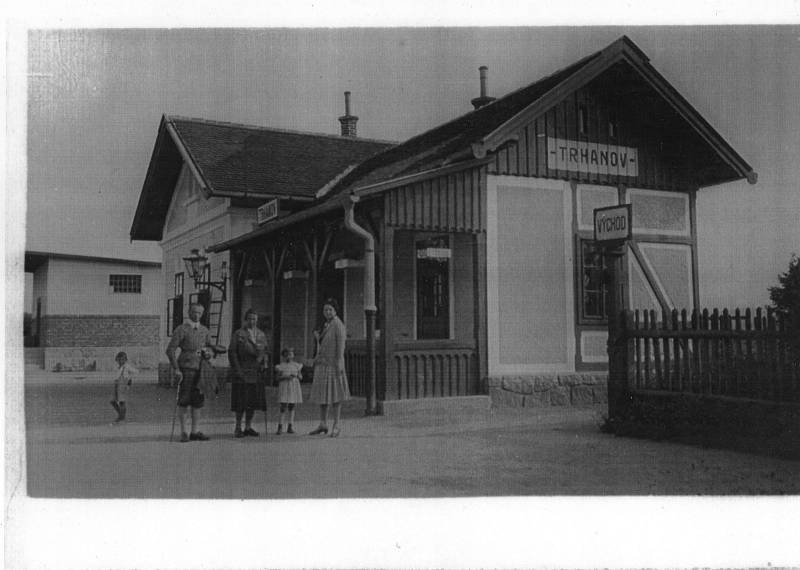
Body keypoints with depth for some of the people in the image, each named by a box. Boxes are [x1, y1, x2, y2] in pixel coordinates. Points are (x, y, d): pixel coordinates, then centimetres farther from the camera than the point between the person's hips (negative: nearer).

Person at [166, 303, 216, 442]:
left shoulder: (204, 330, 14)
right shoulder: (181, 330, -4)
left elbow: (211, 347, 22)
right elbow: (170, 350, -8)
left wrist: (208, 352, -2)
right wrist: (176, 369, -14)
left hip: (200, 368, 5)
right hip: (186, 368, -5)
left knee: (197, 401, 6)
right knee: (184, 402, -3)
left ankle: (195, 431, 12)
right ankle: (184, 432, 3)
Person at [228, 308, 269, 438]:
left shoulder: (261, 334, 13)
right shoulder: (238, 334, -1)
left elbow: (265, 351, 19)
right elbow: (232, 353, -4)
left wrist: (264, 364, 2)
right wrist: (237, 370, -11)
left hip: (256, 374, 4)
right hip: (242, 373, -4)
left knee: (254, 401, 4)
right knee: (241, 402, -3)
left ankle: (248, 427, 14)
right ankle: (238, 428, 8)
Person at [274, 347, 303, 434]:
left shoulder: (296, 365, 8)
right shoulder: (281, 366, 1)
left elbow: (300, 377, 11)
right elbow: (278, 378, 0)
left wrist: (297, 375, -11)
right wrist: (285, 377, -16)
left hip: (294, 387, 3)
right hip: (284, 388, -3)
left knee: (292, 407, 5)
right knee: (283, 407, -9)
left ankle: (290, 427, 10)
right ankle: (280, 426, -5)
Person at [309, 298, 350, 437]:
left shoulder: (338, 325, -11)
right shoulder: (326, 325, 14)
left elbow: (341, 345, -19)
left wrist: (339, 363, -24)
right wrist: (317, 336, 5)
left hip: (333, 364, -8)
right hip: (322, 364, 9)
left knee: (335, 395, -4)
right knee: (322, 394, 10)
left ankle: (336, 426, 1)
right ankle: (323, 425, 17)